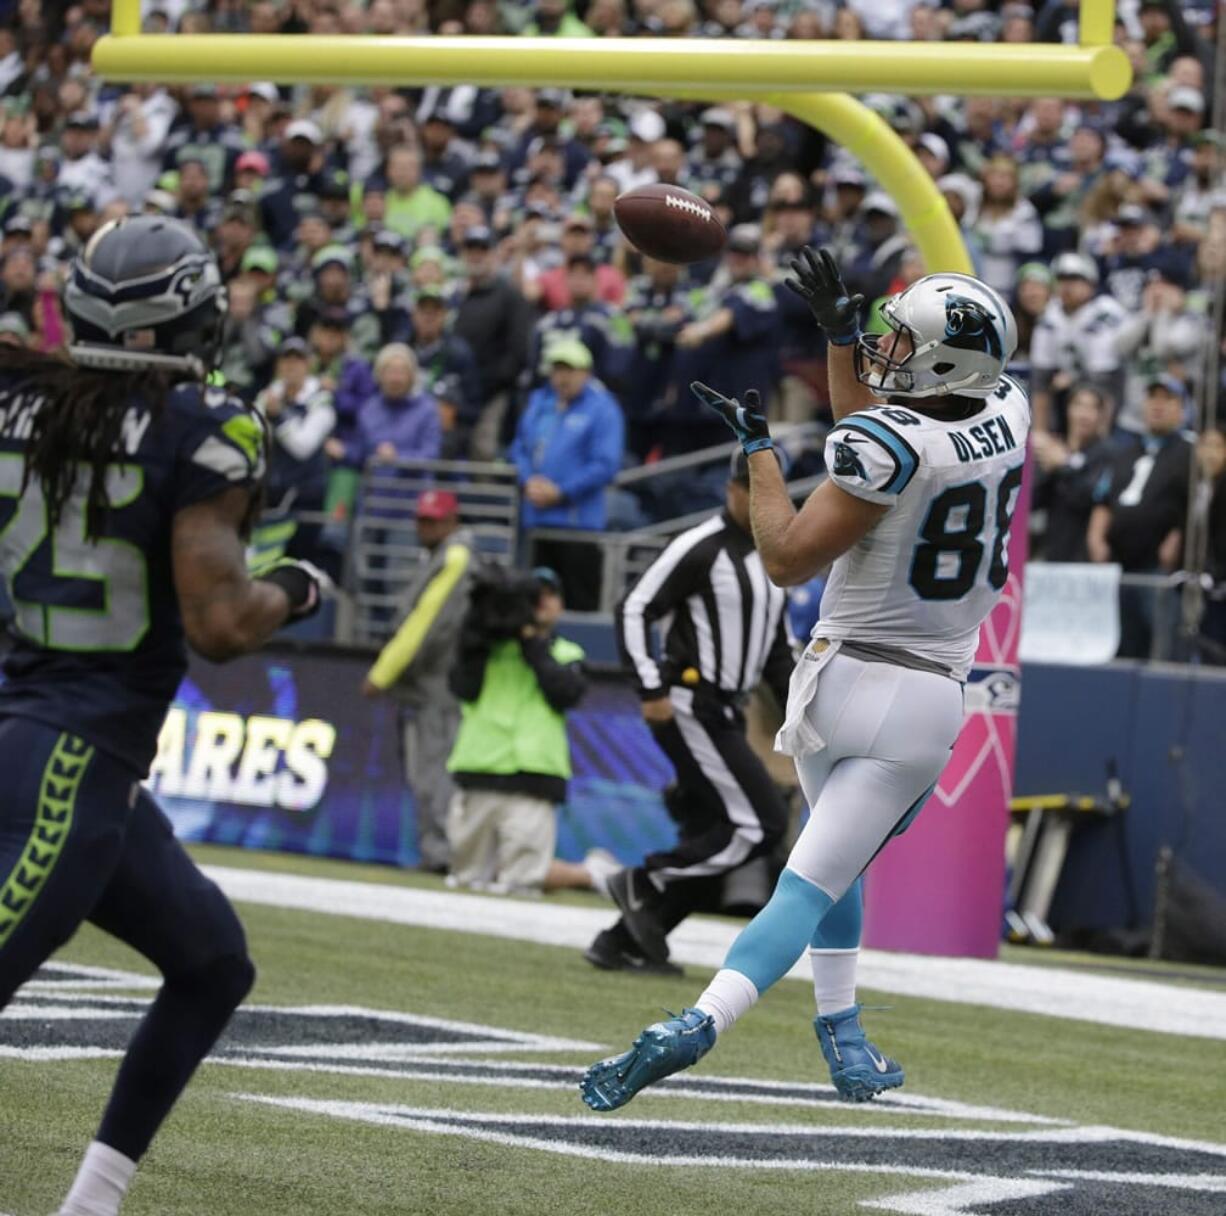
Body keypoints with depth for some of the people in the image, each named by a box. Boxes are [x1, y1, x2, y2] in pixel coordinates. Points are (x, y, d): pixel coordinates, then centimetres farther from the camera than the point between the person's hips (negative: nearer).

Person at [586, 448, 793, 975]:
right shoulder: (701, 548, -10)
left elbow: (776, 646, 24)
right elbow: (634, 611, -11)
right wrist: (652, 689, -18)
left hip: (725, 714, 9)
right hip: (689, 708, -9)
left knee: (710, 843, 5)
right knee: (763, 824, -14)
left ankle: (621, 942, 9)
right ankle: (643, 882, -5)